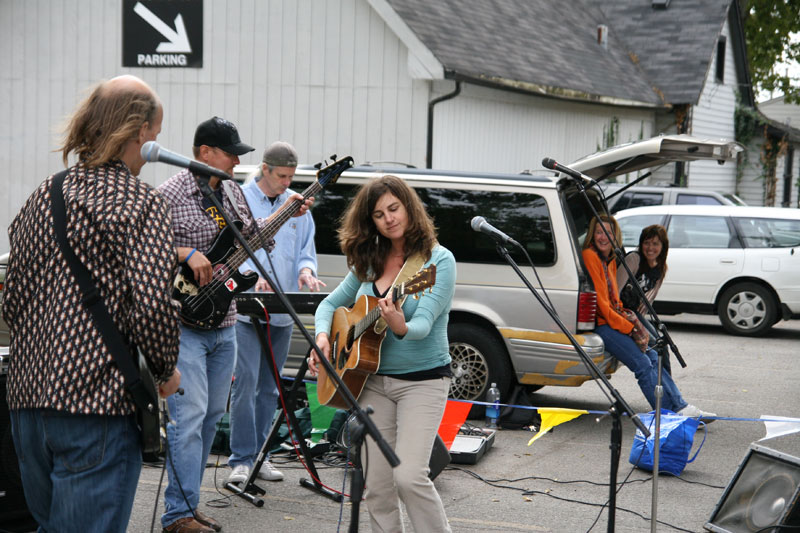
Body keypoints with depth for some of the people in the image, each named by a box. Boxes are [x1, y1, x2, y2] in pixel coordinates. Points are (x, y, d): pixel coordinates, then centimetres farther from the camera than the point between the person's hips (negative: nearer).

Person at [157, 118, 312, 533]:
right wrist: (186, 253, -22)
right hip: (184, 323, -8)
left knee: (211, 415, 11)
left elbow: (250, 234, 26)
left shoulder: (232, 193, 12)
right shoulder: (170, 195, -12)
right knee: (189, 415, -12)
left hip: (222, 323, 8)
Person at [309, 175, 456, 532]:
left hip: (422, 380, -5)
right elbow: (330, 304, 17)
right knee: (376, 486, 3)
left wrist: (401, 327, -42)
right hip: (373, 379, 5)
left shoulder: (438, 260, -8)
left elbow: (423, 324, -20)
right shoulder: (368, 262, 8)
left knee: (409, 476, -18)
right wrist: (322, 336, -3)